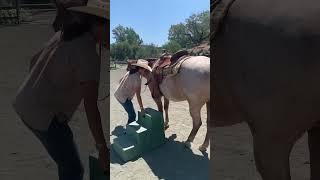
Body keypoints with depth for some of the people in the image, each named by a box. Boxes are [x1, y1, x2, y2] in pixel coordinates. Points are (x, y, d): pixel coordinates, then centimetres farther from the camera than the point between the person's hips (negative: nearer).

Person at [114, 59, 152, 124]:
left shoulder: (130, 72, 2)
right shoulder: (137, 78, -22)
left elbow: (120, 80, 16)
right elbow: (138, 95, -21)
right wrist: (141, 107, -15)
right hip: (124, 98, -9)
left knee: (131, 113, 22)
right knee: (132, 115, -1)